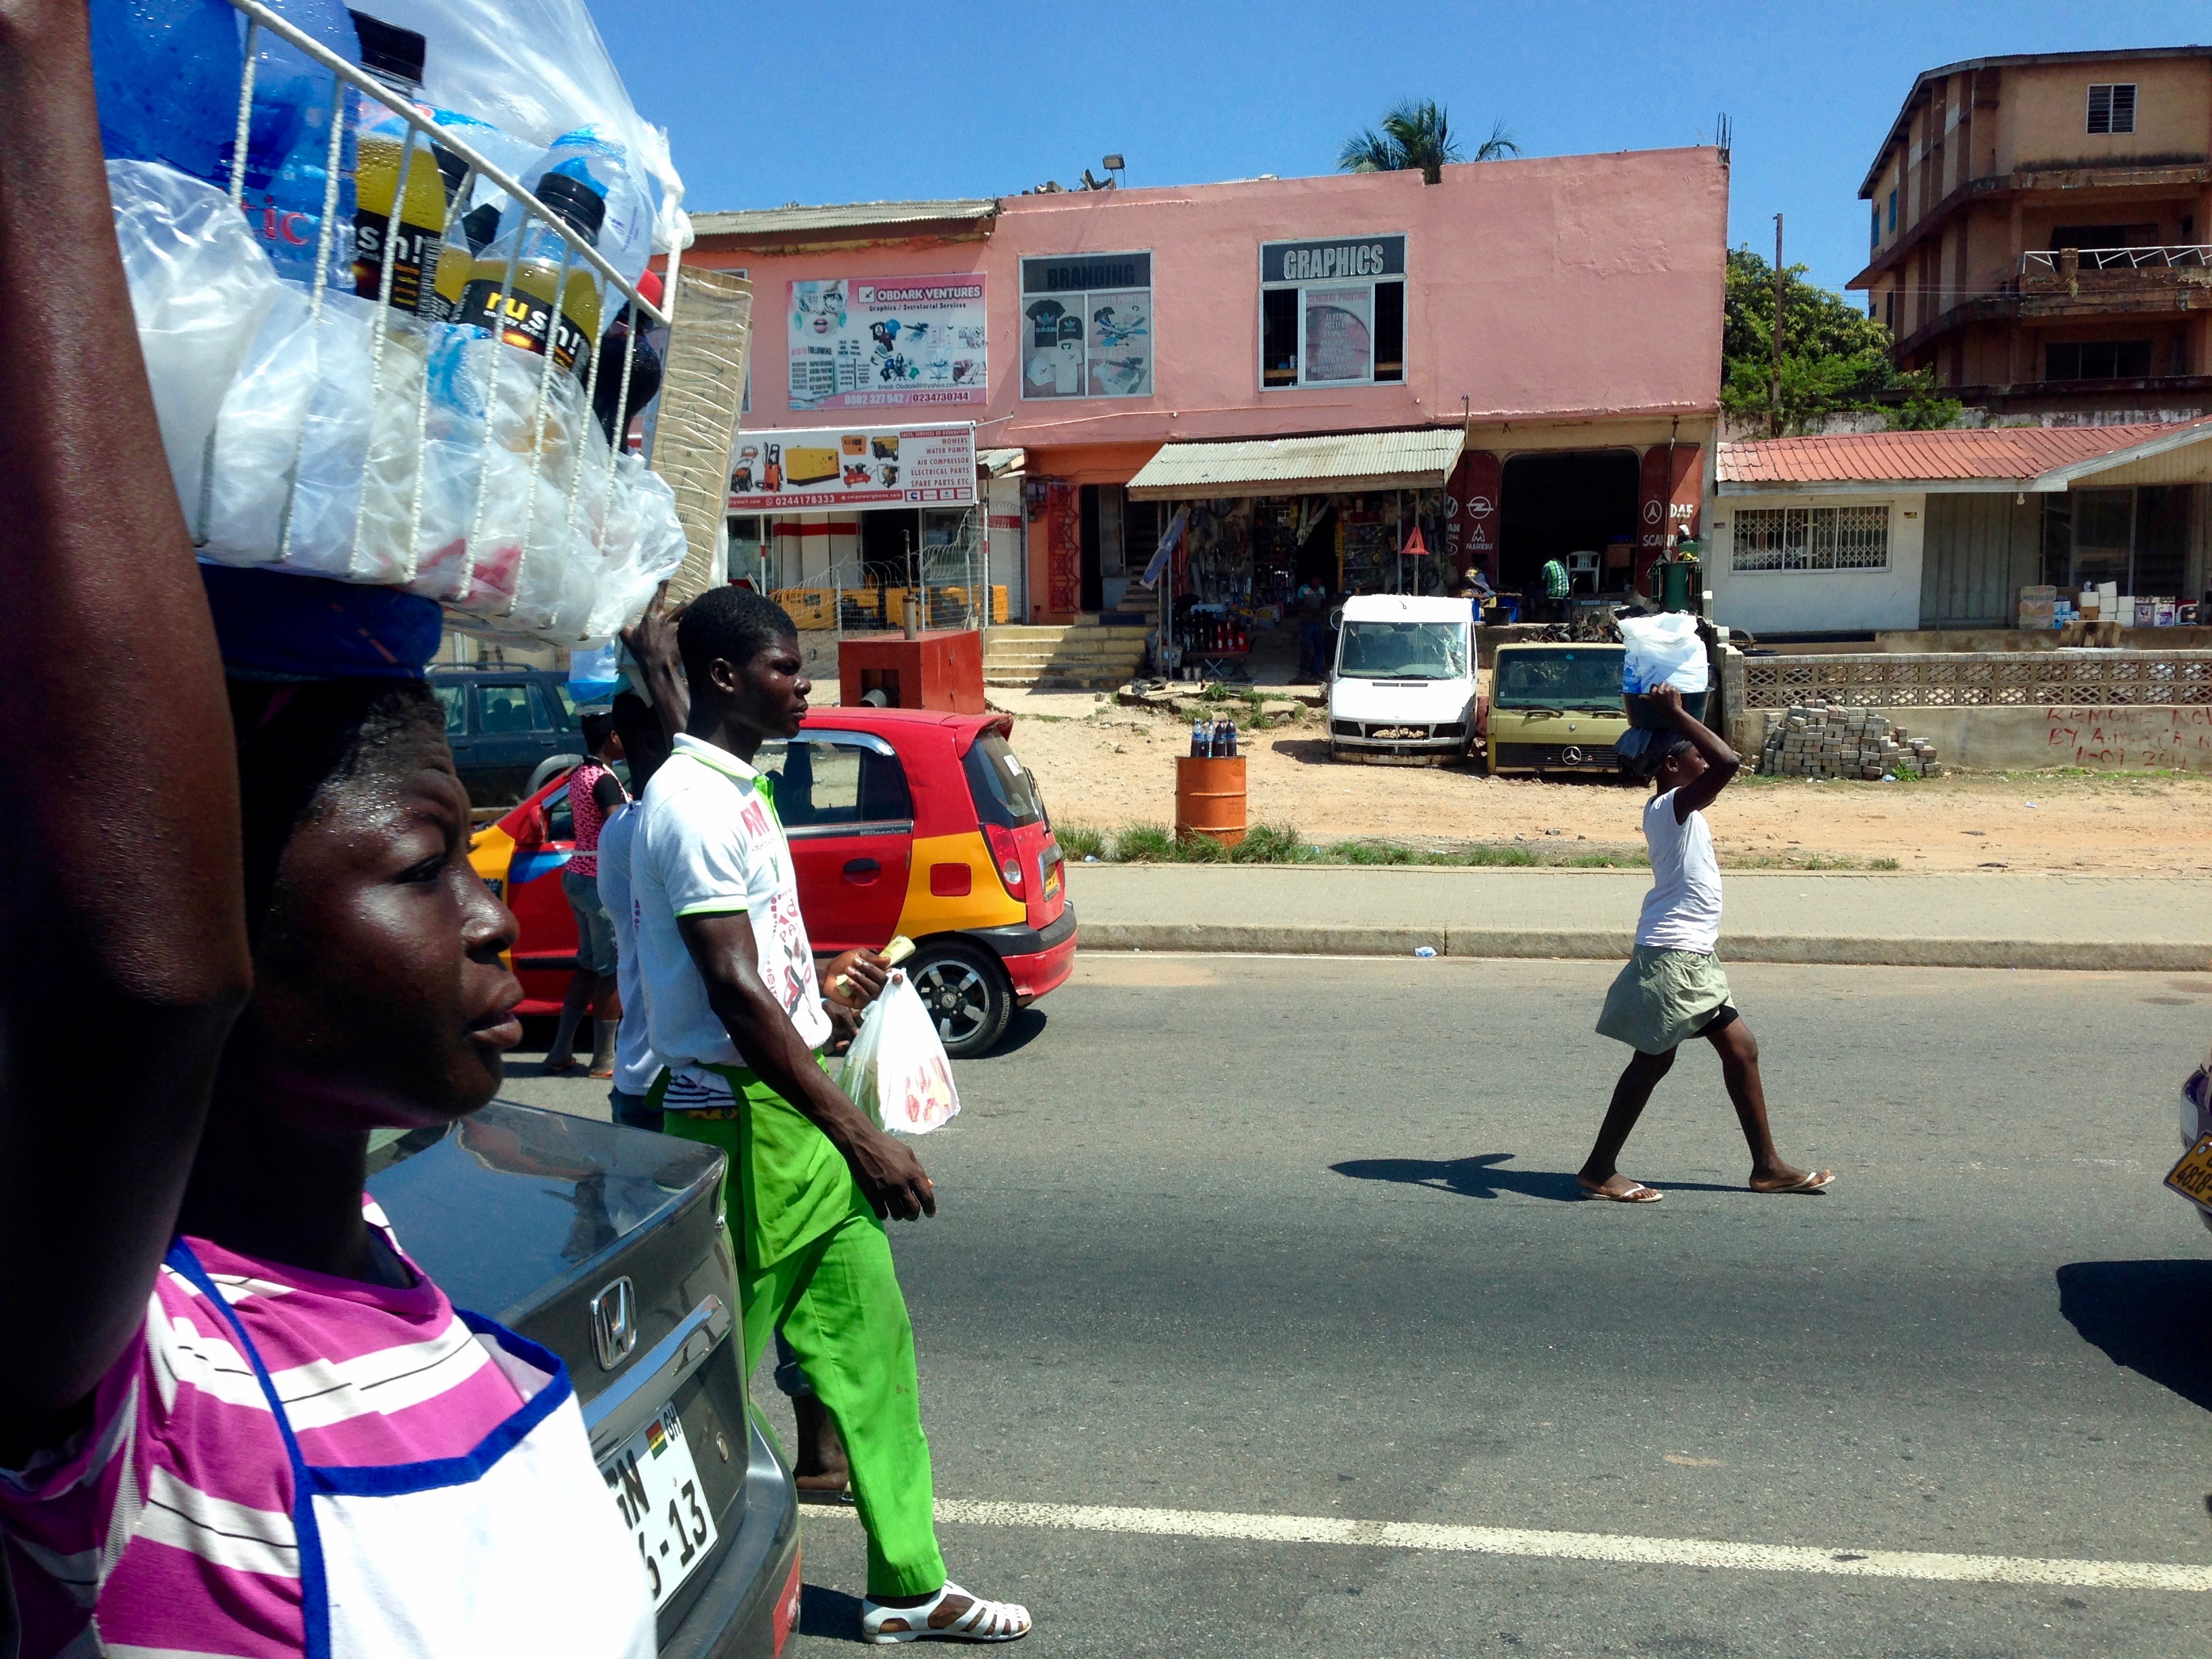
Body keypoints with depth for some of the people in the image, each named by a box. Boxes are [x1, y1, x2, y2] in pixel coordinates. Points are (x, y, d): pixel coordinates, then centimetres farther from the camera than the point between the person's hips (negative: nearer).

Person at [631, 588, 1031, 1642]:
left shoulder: (739, 789, 13)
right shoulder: (691, 803, -18)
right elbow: (734, 993, -23)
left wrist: (824, 988, 18)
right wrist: (861, 1138, -22)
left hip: (797, 1113, 10)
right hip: (743, 1120, -10)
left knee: (867, 1342, 13)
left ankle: (908, 1587, 25)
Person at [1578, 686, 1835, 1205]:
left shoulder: (1668, 807, 12)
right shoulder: (1673, 807, -17)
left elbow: (1718, 763, 32)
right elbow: (1728, 762, -33)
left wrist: (1670, 717, 19)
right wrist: (1675, 714, -22)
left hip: (1693, 954, 10)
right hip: (1674, 954, -10)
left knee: (1741, 1050, 14)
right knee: (1653, 1061, -2)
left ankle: (1767, 1165, 24)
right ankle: (1600, 1170, 6)